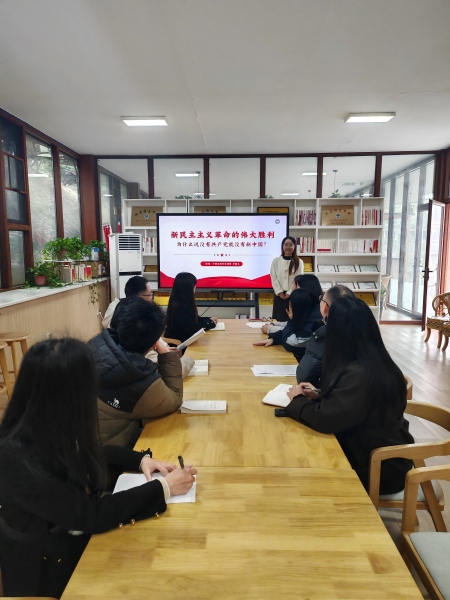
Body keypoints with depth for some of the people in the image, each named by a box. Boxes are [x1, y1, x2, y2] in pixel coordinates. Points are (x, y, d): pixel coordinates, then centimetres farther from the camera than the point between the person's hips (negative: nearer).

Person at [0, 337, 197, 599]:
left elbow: (91, 453, 10)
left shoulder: (53, 428, -9)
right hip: (49, 566, -6)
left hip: (82, 534, 7)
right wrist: (163, 488, -20)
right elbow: (90, 515, -27)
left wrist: (141, 459, -4)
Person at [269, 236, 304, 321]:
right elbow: (274, 278, 1)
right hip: (279, 295, 1)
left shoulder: (299, 262, 3)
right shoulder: (276, 261, 5)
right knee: (279, 318, 2)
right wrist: (280, 292, -8)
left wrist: (289, 293, -10)